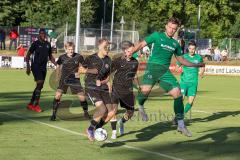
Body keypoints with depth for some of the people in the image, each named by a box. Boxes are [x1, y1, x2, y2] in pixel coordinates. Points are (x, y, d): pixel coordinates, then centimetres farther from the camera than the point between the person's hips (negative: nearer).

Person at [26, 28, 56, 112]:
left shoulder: (48, 44, 11)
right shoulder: (35, 43, -5)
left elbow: (50, 56, 20)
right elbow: (28, 55, -4)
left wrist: (56, 64, 7)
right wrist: (28, 66, -13)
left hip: (43, 68, 7)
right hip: (36, 67, -7)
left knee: (40, 86, 9)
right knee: (40, 83, -18)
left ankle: (31, 104, 19)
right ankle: (36, 104, -13)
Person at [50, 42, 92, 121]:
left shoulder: (78, 57, -7)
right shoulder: (62, 57, -6)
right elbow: (58, 67, 12)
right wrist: (57, 76, 4)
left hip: (75, 79, 0)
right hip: (64, 79, 0)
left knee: (82, 96, -3)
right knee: (57, 95, -16)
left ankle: (86, 112, 21)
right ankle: (54, 114, -4)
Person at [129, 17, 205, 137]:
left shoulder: (175, 44, 19)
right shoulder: (157, 36, 6)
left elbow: (181, 59, 30)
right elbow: (142, 44, 2)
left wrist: (196, 65, 27)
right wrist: (130, 53, -13)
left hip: (165, 71, 5)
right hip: (153, 66, -5)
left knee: (177, 93, -8)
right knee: (146, 89, -31)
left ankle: (181, 125, 0)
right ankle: (139, 106, 4)